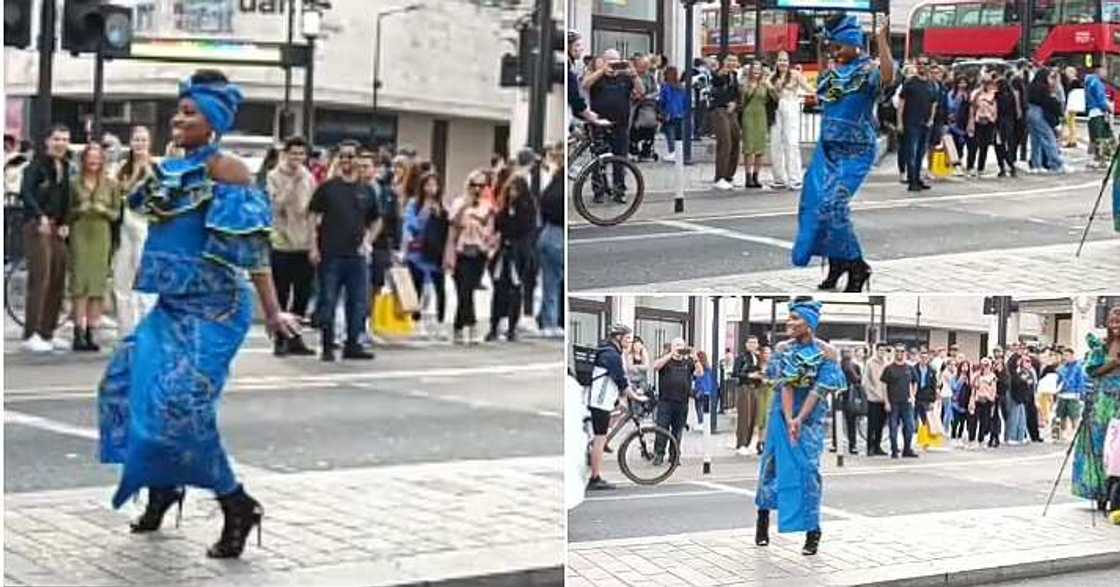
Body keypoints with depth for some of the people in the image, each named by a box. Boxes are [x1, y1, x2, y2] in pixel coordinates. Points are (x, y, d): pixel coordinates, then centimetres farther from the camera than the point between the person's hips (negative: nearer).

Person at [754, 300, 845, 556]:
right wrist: (789, 420, -18)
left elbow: (819, 390, -13)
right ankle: (763, 520, 21)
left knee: (808, 467, -8)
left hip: (811, 415, -3)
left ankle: (812, 531, -3)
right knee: (772, 461, 6)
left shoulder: (826, 353, -9)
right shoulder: (782, 349, -2)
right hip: (783, 412, 3)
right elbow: (785, 385, -9)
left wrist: (800, 420, -18)